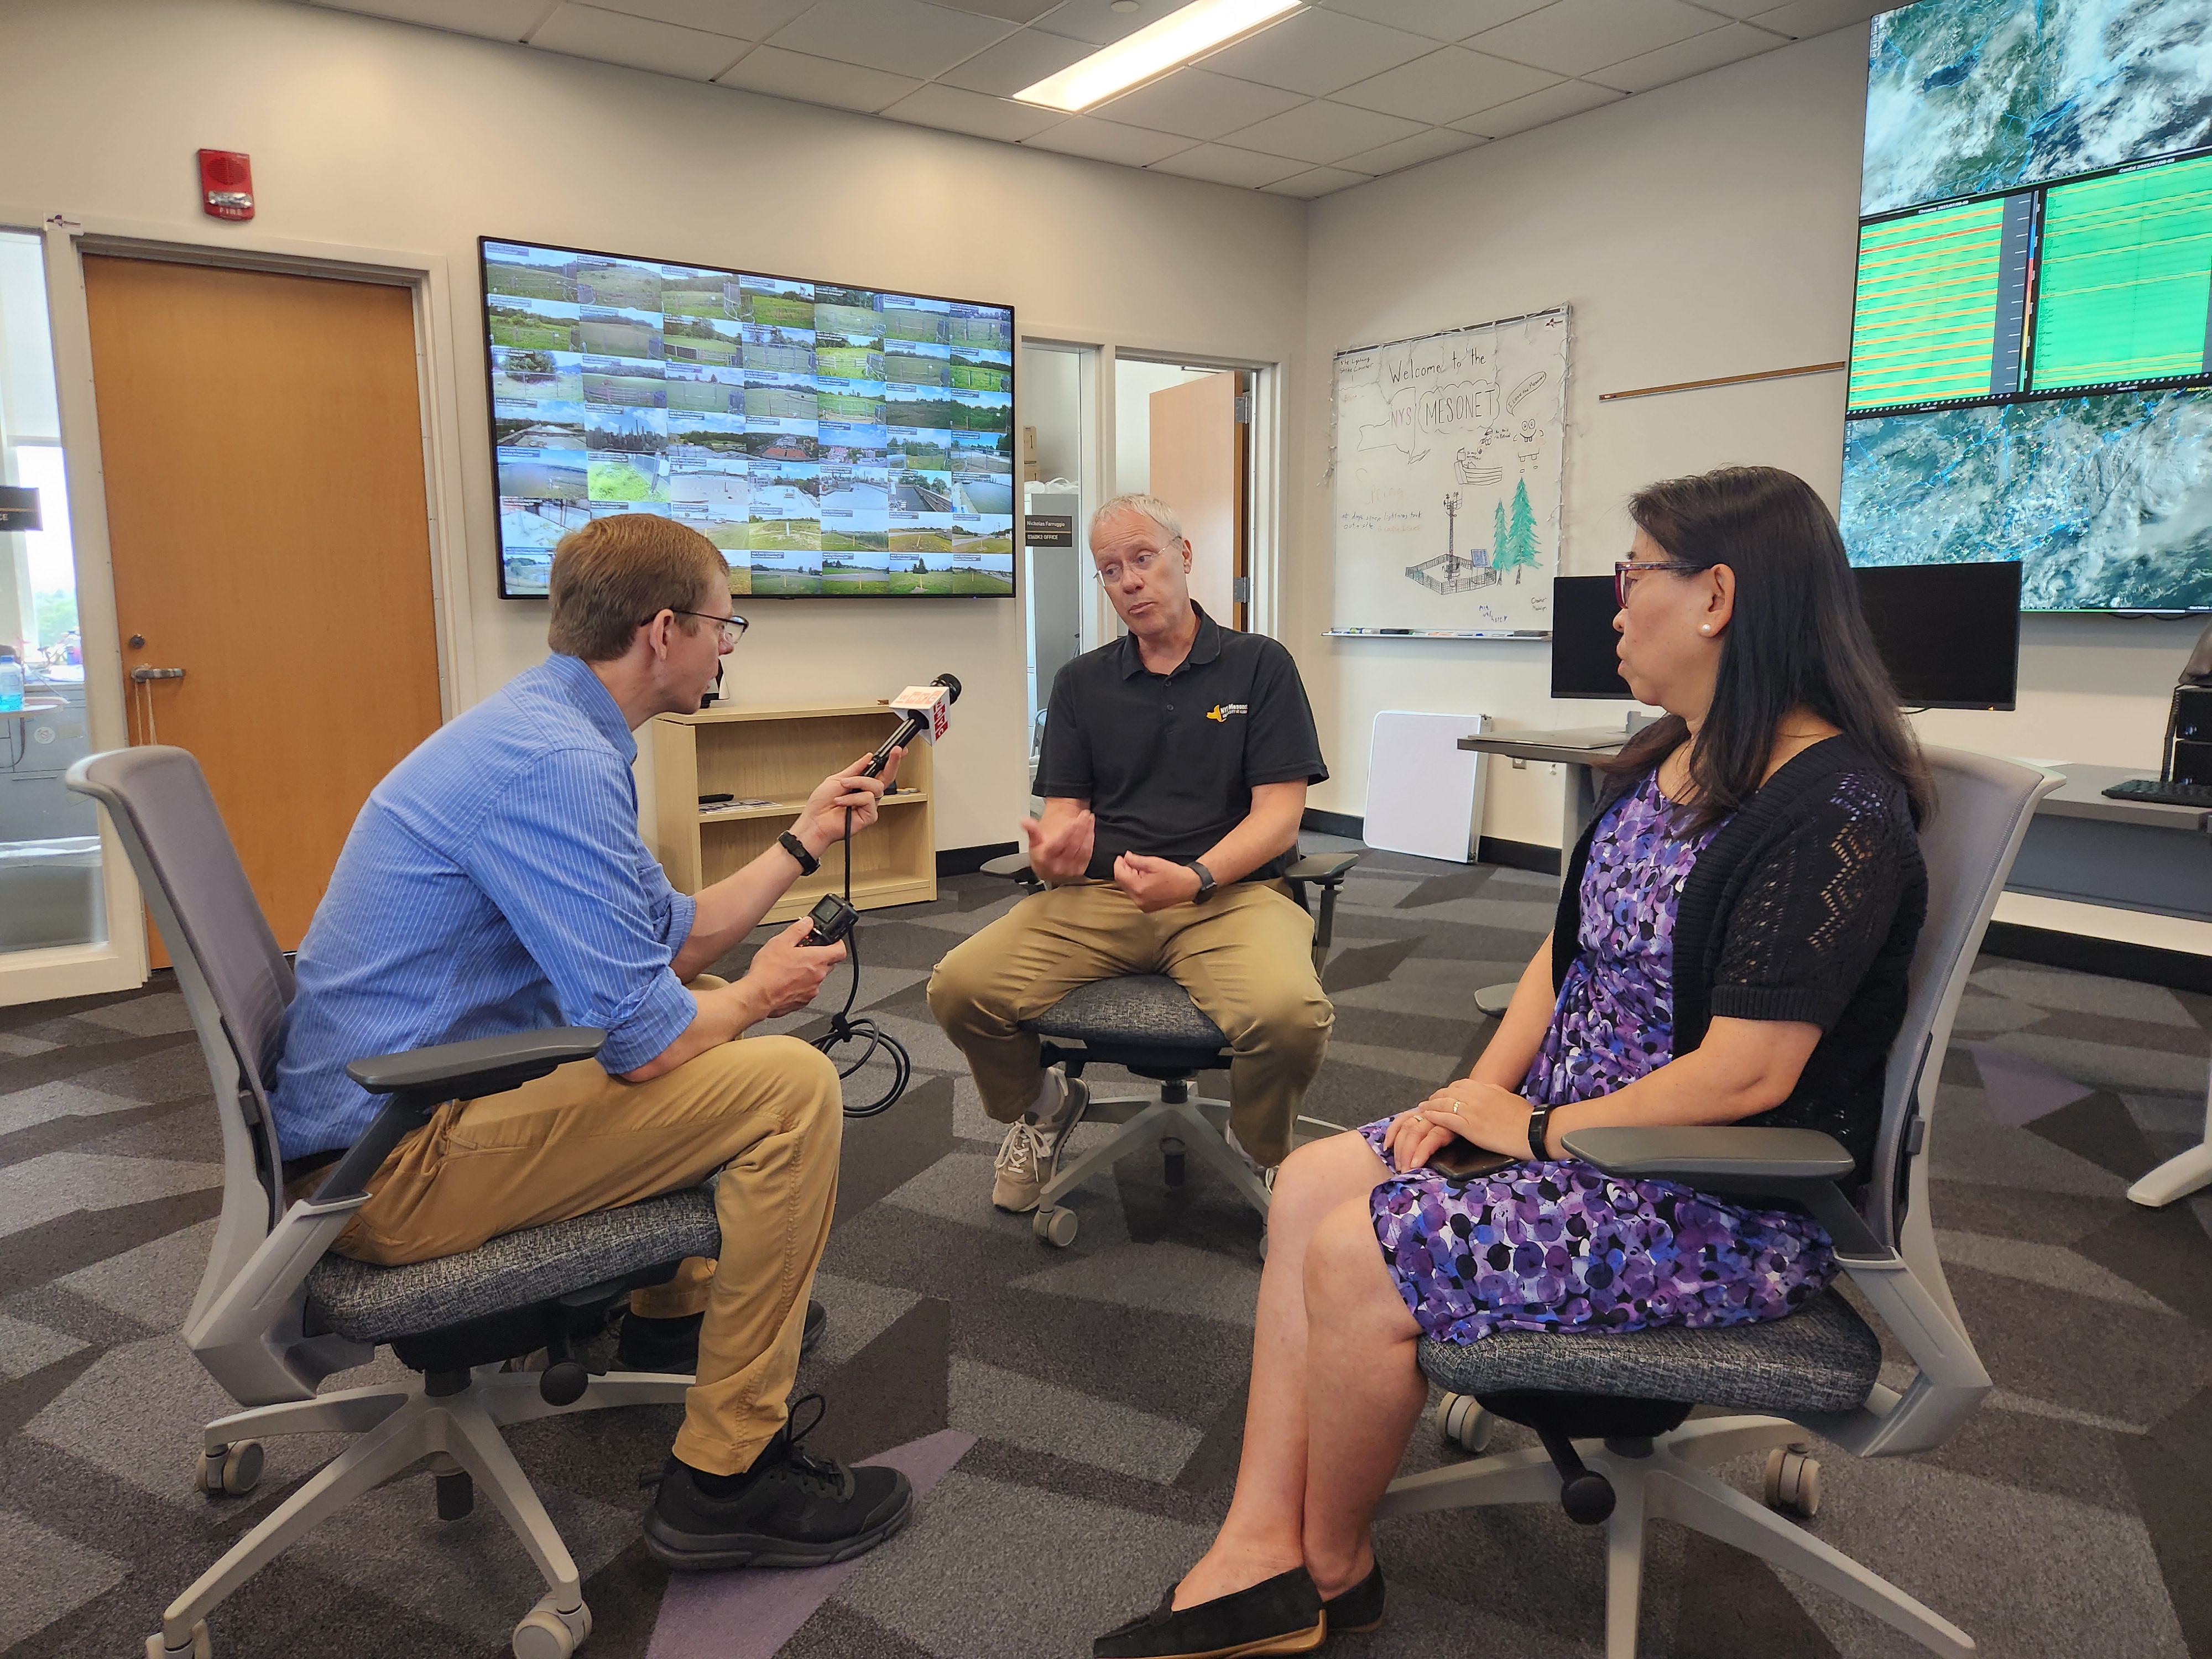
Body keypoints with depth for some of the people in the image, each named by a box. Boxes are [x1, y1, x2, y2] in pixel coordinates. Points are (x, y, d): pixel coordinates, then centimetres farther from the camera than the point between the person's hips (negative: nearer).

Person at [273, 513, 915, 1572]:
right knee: (792, 1086, -17)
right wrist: (758, 993, -5)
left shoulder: (543, 730, 10)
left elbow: (676, 940, 16)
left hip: (390, 1097, 11)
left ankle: (674, 1311, 40)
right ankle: (725, 1478, -7)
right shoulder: (556, 762, -24)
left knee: (716, 1023, 25)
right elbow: (643, 1036, -25)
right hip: (391, 1168, -11)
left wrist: (804, 840, 17)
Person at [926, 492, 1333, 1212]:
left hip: (1231, 891, -3)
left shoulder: (1260, 665, 6)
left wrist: (1194, 878, -20)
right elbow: (1065, 807, 11)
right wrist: (1054, 852, -15)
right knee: (959, 988, -21)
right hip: (1099, 894, 3)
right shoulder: (1081, 682, 16)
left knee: (1290, 1015, -35)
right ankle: (1041, 1105, 14)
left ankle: (1258, 1154, 2)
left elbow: (1278, 815, -2)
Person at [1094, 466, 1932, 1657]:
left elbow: (1744, 1075, -25)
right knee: (1313, 1182, -4)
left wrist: (1534, 1130, -16)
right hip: (1576, 1124, 9)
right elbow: (1568, 952, 11)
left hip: (1726, 1202, -9)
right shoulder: (1663, 766, 9)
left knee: (1355, 1256, -19)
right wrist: (1483, 1090, -2)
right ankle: (1259, 1558, -1)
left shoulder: (1835, 811, -21)